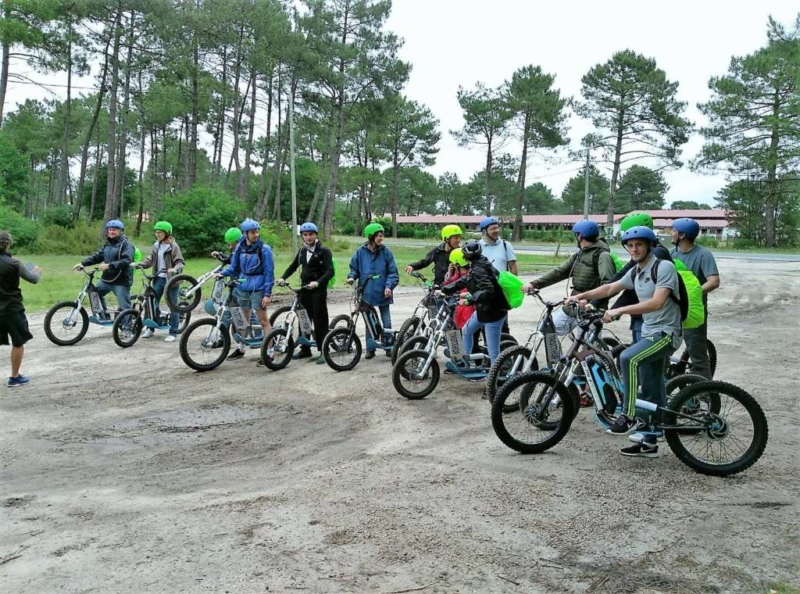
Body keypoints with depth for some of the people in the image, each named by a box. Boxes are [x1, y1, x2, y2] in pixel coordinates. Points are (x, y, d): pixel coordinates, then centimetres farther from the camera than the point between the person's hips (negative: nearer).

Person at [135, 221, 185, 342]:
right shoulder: (156, 246, 9)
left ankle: (173, 333, 6)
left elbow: (180, 262, -14)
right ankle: (150, 328, 21)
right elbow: (150, 260, 10)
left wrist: (175, 269, -34)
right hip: (159, 278, 6)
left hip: (171, 279, -6)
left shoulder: (173, 246, -9)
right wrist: (139, 264, -6)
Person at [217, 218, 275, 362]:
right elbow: (234, 267, 13)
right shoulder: (240, 248, 4)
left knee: (263, 321, -3)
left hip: (258, 289, -5)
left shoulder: (264, 249, -9)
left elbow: (269, 272, -10)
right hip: (242, 288, 5)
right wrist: (222, 273, -6)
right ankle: (241, 348, 30)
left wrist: (267, 293, -14)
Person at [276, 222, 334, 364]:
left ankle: (323, 351, 1)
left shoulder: (323, 251, -7)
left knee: (320, 320, -4)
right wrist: (283, 277, 7)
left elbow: (330, 271, -16)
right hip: (304, 288, 6)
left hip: (318, 289, -6)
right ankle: (305, 349, 19)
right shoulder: (302, 250, 12)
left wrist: (318, 282, -31)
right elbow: (294, 266, 22)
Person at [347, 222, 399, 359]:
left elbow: (393, 272, -2)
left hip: (382, 293, -1)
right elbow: (354, 268, 9)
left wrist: (389, 286, -15)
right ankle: (370, 348, 19)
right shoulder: (360, 252, -1)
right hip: (367, 292, 1)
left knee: (386, 321, 5)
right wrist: (351, 277, -11)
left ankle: (389, 347, 17)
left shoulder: (386, 251, -3)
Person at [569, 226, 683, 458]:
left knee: (628, 358, -31)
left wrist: (620, 311, -30)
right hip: (649, 333, 8)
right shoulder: (636, 272, 10)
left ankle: (629, 417, -21)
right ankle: (649, 442, 18)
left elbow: (657, 302, -27)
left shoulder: (664, 267, -15)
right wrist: (580, 295, 6)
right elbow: (610, 288, 18)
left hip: (666, 332, -8)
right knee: (650, 392, 11)